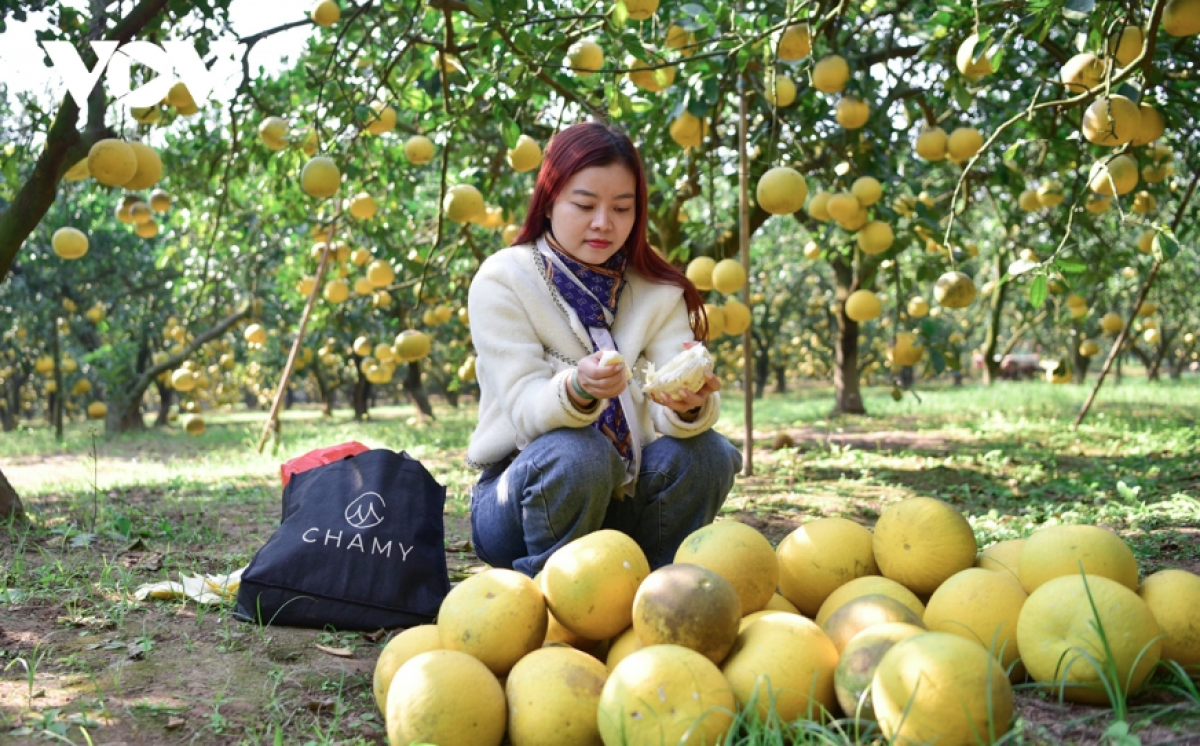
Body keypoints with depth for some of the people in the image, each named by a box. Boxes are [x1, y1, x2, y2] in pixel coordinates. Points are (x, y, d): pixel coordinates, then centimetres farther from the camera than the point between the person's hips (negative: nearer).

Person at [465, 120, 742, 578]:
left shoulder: (658, 291, -1)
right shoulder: (502, 281, -10)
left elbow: (671, 416, -14)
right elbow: (524, 408, -22)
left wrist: (689, 404, -40)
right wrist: (577, 389, -45)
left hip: (620, 499, 4)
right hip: (520, 496, -3)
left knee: (706, 452, -23)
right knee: (577, 453, -33)